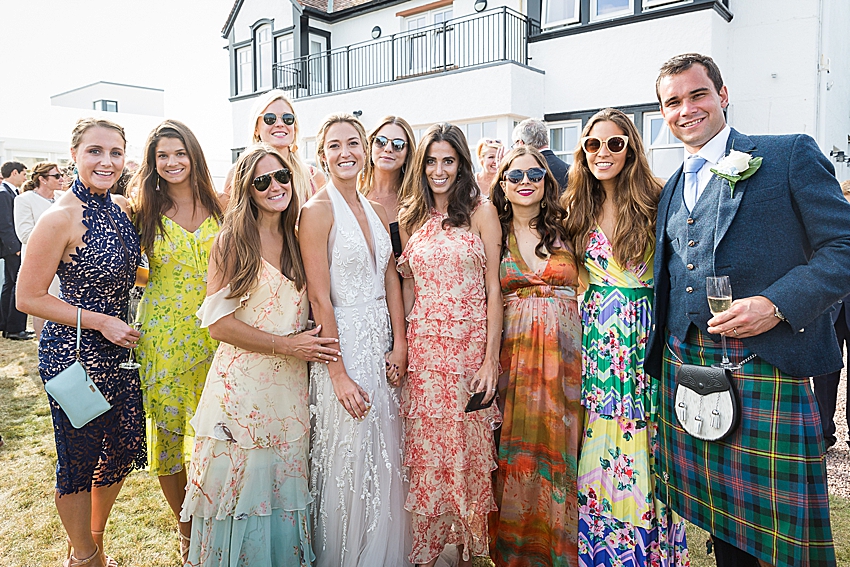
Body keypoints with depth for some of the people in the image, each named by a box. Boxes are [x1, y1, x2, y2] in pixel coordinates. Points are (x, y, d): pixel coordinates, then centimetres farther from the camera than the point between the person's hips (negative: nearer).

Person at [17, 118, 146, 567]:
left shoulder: (121, 207, 4)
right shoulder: (60, 217, -17)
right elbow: (29, 298, -14)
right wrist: (100, 321, -16)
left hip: (119, 347, 7)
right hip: (73, 352, -7)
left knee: (122, 450, 17)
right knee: (79, 461, 10)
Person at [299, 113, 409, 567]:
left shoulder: (377, 211, 11)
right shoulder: (317, 210, -9)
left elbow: (391, 281, 10)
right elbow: (320, 298, -14)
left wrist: (399, 345, -1)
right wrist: (338, 374, -16)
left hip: (382, 343, 7)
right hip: (343, 344, -6)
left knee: (385, 460, 16)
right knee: (347, 464, 4)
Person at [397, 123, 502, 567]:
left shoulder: (481, 211, 0)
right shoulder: (410, 218, 10)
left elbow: (493, 289, -4)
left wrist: (490, 359, -9)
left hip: (471, 343, -2)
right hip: (423, 347, 3)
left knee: (468, 448, 6)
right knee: (425, 451, 6)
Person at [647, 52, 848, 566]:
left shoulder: (792, 155, 1)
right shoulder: (671, 190, 17)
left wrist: (776, 305, -19)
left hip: (765, 367, -5)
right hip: (684, 366, 5)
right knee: (720, 518, 16)